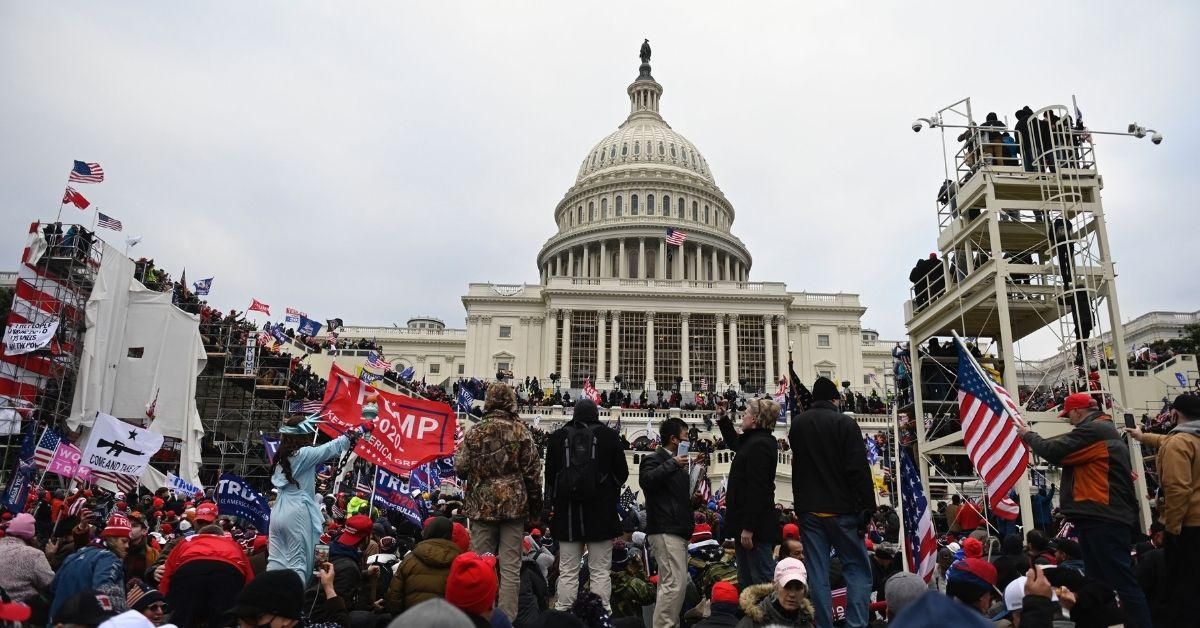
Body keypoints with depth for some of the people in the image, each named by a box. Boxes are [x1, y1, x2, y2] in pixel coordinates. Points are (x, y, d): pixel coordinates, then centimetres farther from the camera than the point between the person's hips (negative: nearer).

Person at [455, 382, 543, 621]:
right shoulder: (520, 430, -2)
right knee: (510, 567, 2)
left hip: (482, 504, 1)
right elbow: (532, 471, -2)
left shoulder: (475, 431, 1)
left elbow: (461, 468, 2)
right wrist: (535, 504, 8)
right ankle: (507, 617, 2)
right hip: (514, 503, -1)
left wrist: (458, 452, 23)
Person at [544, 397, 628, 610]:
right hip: (601, 512, -1)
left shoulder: (558, 436, 2)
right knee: (600, 571, 3)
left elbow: (550, 474, 7)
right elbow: (622, 473, 4)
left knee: (567, 570, 7)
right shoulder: (609, 435, -2)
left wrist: (551, 501, 20)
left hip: (567, 512, 2)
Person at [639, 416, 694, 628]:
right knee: (675, 583, -15)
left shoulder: (676, 462, 20)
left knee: (670, 584, 12)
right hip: (666, 531, -10)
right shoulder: (655, 459, -7)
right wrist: (672, 464, -26)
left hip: (677, 531, 10)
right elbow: (646, 480, -29)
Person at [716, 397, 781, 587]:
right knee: (746, 580, 15)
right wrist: (722, 418, 36)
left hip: (755, 526, -11)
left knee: (763, 580, -6)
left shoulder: (759, 445, -18)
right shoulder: (753, 441, 14)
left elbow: (757, 488, -24)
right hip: (746, 523, 11)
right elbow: (734, 443, 39)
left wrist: (748, 527, -25)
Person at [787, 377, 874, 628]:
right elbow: (859, 469, -12)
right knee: (858, 569, 6)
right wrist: (867, 508, -9)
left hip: (809, 509, 4)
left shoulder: (797, 424, 9)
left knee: (817, 574, 5)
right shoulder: (845, 423, -7)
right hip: (841, 508, -4)